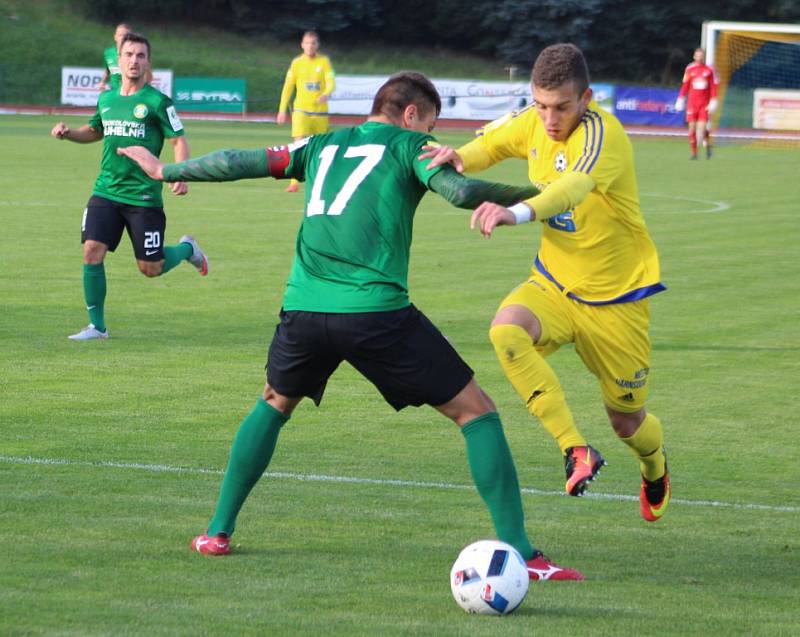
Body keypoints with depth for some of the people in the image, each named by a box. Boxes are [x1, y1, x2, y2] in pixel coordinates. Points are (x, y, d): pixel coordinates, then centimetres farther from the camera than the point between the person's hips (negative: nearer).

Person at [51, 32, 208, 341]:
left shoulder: (157, 102, -6)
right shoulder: (106, 100, 10)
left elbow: (179, 140, -6)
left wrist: (180, 176, -23)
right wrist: (67, 132, 8)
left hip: (144, 197, -4)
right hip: (106, 192, 4)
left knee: (151, 268, 1)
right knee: (92, 252, -11)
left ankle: (187, 249, 35)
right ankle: (97, 325, 2)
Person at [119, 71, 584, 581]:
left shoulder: (322, 146, 22)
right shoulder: (409, 144, 8)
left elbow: (238, 163, 23)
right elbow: (460, 191, -8)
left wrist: (165, 171, 37)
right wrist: (532, 194, 5)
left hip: (304, 310, 5)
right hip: (377, 310, -5)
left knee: (275, 404, 33)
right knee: (475, 410, 5)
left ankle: (218, 532, 29)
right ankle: (519, 552, -3)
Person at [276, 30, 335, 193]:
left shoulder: (324, 61, 1)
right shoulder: (296, 63, 4)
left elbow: (331, 82, -10)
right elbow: (288, 86, 8)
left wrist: (327, 94, -32)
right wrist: (282, 109, 5)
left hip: (320, 111, 1)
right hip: (301, 110, -1)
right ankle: (294, 182, -17)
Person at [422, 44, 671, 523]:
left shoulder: (601, 132, -27)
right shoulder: (533, 123, -7)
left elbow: (575, 186, -48)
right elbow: (491, 145, 14)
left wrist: (518, 213, -68)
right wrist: (459, 158, -11)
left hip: (616, 298, -5)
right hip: (554, 284, 5)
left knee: (627, 422, 9)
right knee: (507, 330, -31)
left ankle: (655, 465, 47)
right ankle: (576, 451, -26)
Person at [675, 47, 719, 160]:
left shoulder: (709, 70, 2)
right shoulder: (690, 69, 6)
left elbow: (713, 87, 3)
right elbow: (685, 86, 10)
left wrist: (713, 102, -4)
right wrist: (680, 100, 7)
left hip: (705, 104, -1)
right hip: (692, 103, 1)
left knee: (703, 128, -10)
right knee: (692, 128, -4)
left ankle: (707, 146, 19)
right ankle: (694, 152, 8)